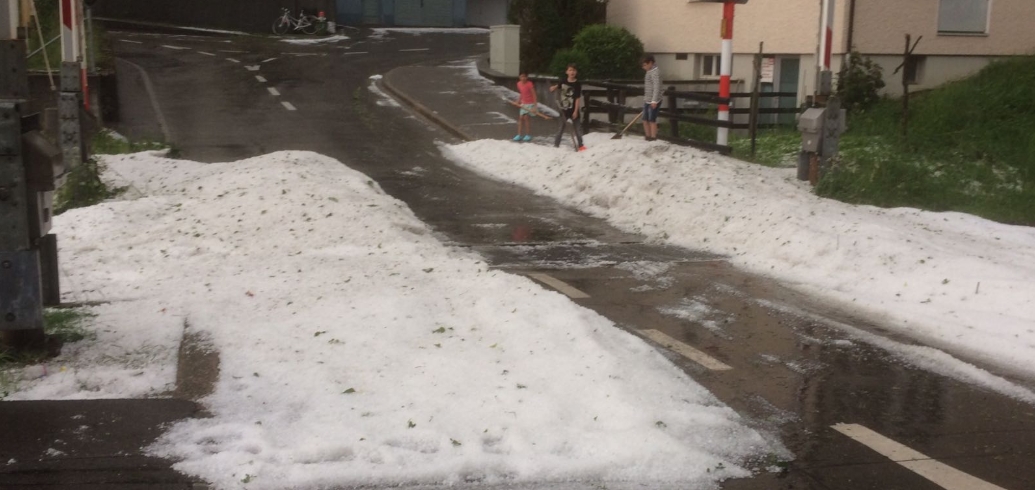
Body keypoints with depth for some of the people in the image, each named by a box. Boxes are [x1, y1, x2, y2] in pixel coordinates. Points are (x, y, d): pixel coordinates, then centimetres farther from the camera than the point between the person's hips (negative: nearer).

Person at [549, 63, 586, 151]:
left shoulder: (577, 84, -11)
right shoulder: (562, 81, -3)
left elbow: (578, 98, -11)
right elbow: (552, 89, 10)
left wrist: (576, 111, -14)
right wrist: (554, 87, -14)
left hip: (573, 110, -2)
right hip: (563, 109, 2)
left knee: (576, 128, 6)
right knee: (561, 128, 9)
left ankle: (580, 145, 15)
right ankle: (556, 145, 16)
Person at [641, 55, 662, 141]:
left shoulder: (655, 72, -15)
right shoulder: (649, 72, 15)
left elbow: (657, 87, -23)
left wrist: (654, 101, -27)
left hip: (653, 101, -9)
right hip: (647, 101, 9)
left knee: (652, 120, -4)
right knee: (645, 120, 11)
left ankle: (653, 137, 3)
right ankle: (647, 136, 20)